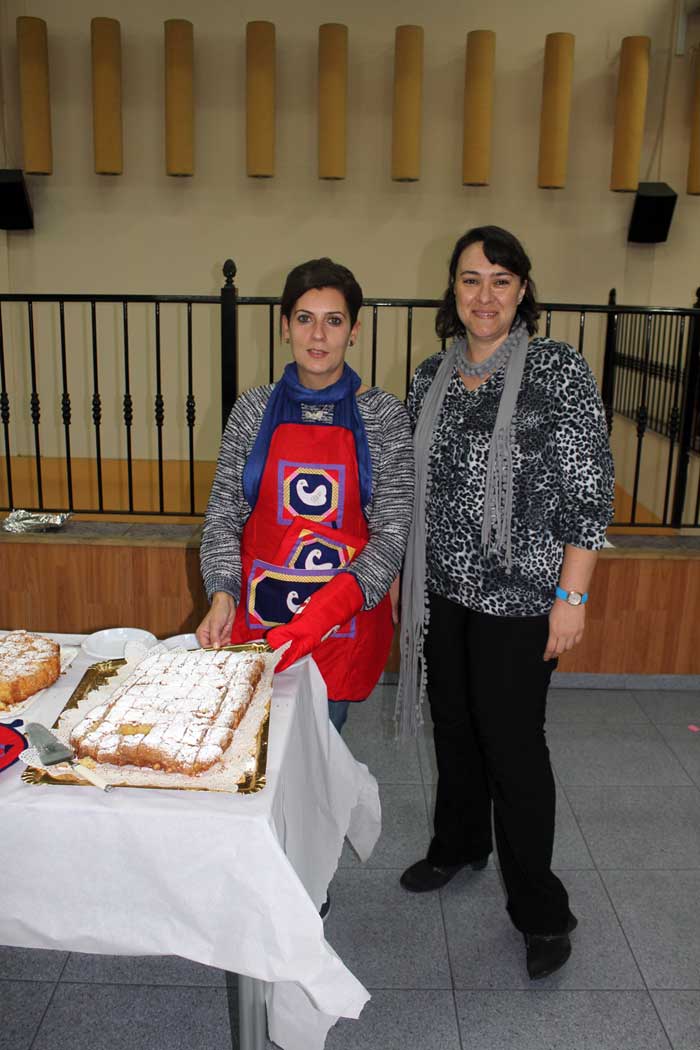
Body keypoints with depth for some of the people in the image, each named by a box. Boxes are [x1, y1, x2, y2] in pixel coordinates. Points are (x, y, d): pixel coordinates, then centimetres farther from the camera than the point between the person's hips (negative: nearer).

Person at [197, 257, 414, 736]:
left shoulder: (383, 415, -5)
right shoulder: (254, 408, 1)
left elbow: (392, 533, -10)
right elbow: (224, 513, 3)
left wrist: (324, 610, -22)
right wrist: (222, 593, -15)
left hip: (346, 622, -1)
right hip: (259, 612, 2)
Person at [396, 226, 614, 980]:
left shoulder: (558, 370, -11)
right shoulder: (432, 375, 5)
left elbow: (589, 490, -12)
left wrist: (571, 595, -14)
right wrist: (400, 572, 12)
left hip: (519, 598, -5)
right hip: (440, 589, 5)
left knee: (513, 744, 4)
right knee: (453, 726, 19)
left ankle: (540, 911, 24)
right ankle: (459, 846, 44)